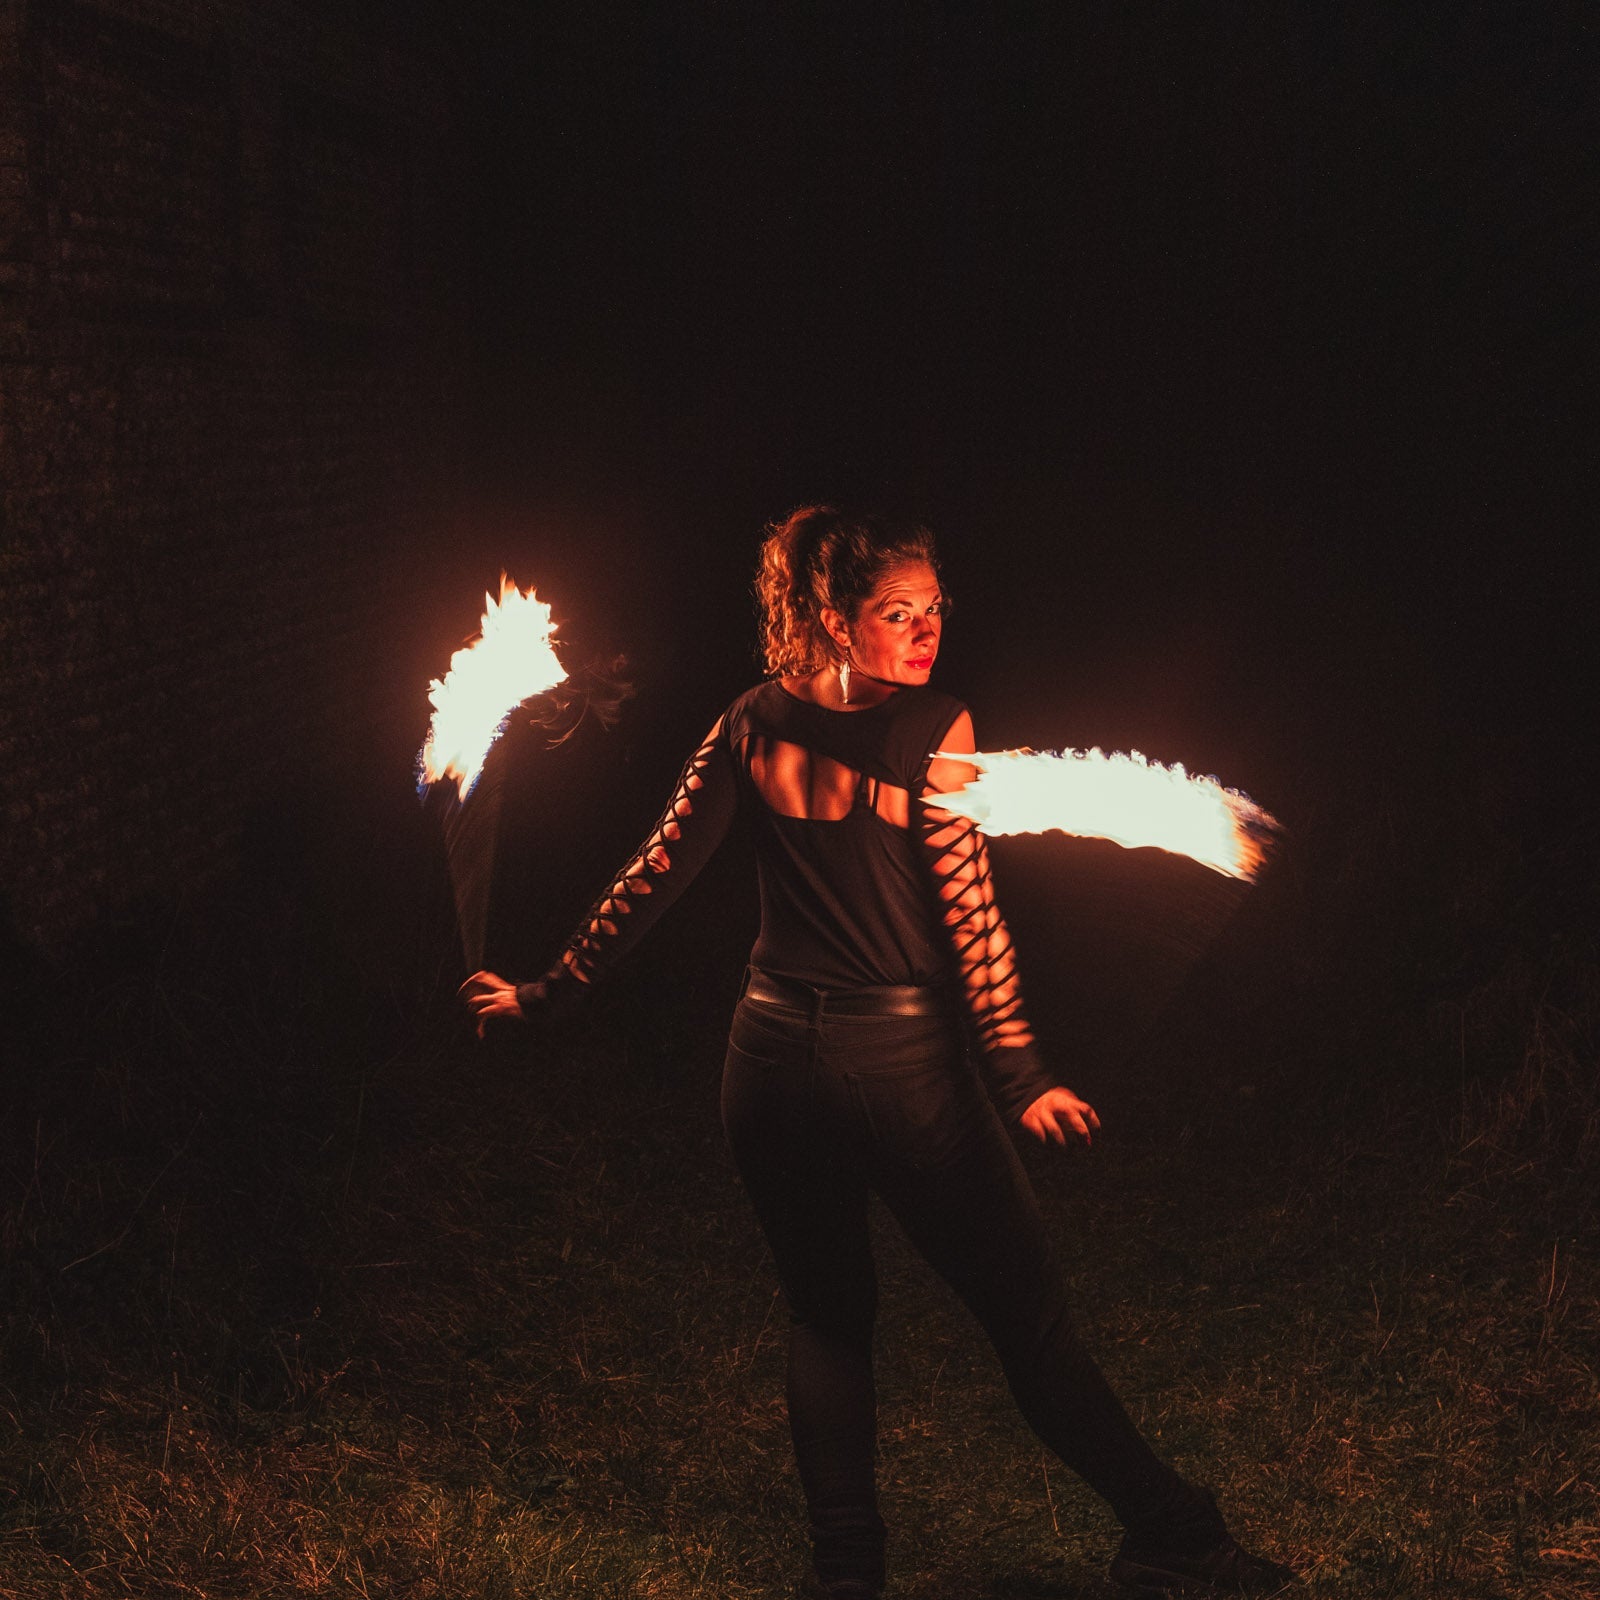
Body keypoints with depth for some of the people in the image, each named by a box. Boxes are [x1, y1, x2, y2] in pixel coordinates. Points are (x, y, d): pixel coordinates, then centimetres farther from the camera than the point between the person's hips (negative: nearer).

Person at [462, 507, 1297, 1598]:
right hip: (902, 1060, -4)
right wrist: (1019, 1073, -12)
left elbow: (656, 875, 5)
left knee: (826, 1312, 18)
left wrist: (552, 988, 14)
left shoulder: (752, 725, 3)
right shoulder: (932, 727, -10)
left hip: (774, 1059, 5)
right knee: (1029, 1310, 5)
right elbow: (968, 907, -14)